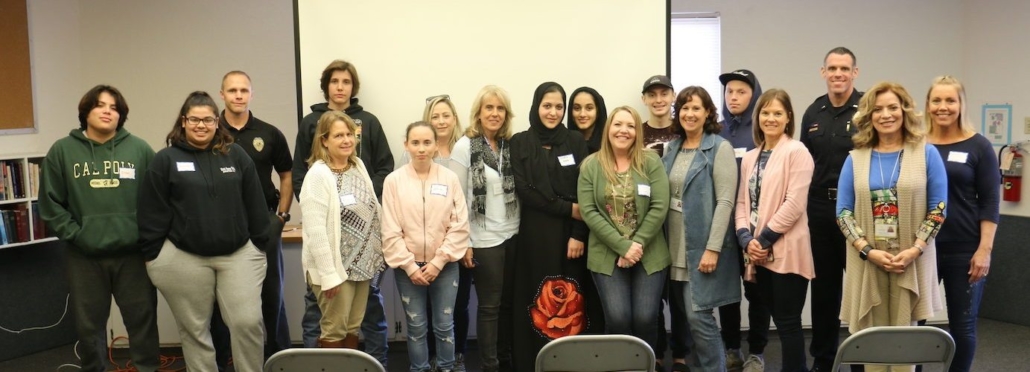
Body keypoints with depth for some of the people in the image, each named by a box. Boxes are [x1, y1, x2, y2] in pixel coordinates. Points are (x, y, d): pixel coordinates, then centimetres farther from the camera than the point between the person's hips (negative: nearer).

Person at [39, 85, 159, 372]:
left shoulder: (140, 149, 1)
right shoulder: (62, 151, 2)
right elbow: (51, 203, 1)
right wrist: (75, 235, -7)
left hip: (132, 254, -1)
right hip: (83, 257, 1)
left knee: (142, 320, 9)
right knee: (88, 325, 13)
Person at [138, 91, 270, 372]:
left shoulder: (236, 155, 5)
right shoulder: (165, 160, -1)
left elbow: (255, 205, 7)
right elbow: (152, 214, -1)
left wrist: (260, 245, 6)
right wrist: (154, 257, -3)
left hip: (239, 254, 1)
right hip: (184, 258, -1)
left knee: (248, 323, -2)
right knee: (195, 330, 10)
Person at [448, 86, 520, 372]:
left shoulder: (510, 145, 6)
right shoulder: (465, 147, -7)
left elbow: (517, 190, 11)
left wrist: (520, 228, 5)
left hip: (512, 235, 4)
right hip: (484, 239, -4)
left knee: (510, 302, 10)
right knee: (490, 305, 3)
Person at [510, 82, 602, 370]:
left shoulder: (576, 141, 8)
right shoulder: (520, 142, 5)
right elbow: (524, 191, -4)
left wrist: (579, 235, -10)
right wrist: (568, 209, -10)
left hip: (570, 234, 1)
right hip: (534, 235, -1)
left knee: (571, 301, 1)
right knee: (536, 303, 1)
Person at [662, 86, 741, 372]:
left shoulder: (720, 148, -7)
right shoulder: (673, 149, 12)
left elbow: (725, 201, -14)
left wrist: (712, 248, -19)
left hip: (701, 246, -6)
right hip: (674, 245, 6)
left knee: (698, 315, -8)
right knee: (678, 312, 12)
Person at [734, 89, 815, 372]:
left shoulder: (797, 152, -6)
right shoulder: (750, 158, 15)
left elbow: (794, 204, -14)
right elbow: (742, 202, 11)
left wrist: (765, 239, -12)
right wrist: (747, 239, -5)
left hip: (786, 251, -6)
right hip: (759, 254, 6)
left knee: (788, 323, -1)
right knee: (779, 321, 12)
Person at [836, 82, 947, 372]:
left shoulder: (926, 154, 4)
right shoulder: (856, 159, 6)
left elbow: (938, 208, 1)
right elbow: (843, 211, 2)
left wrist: (915, 249, -11)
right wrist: (868, 250, -11)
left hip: (911, 260, -1)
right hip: (867, 261, 1)